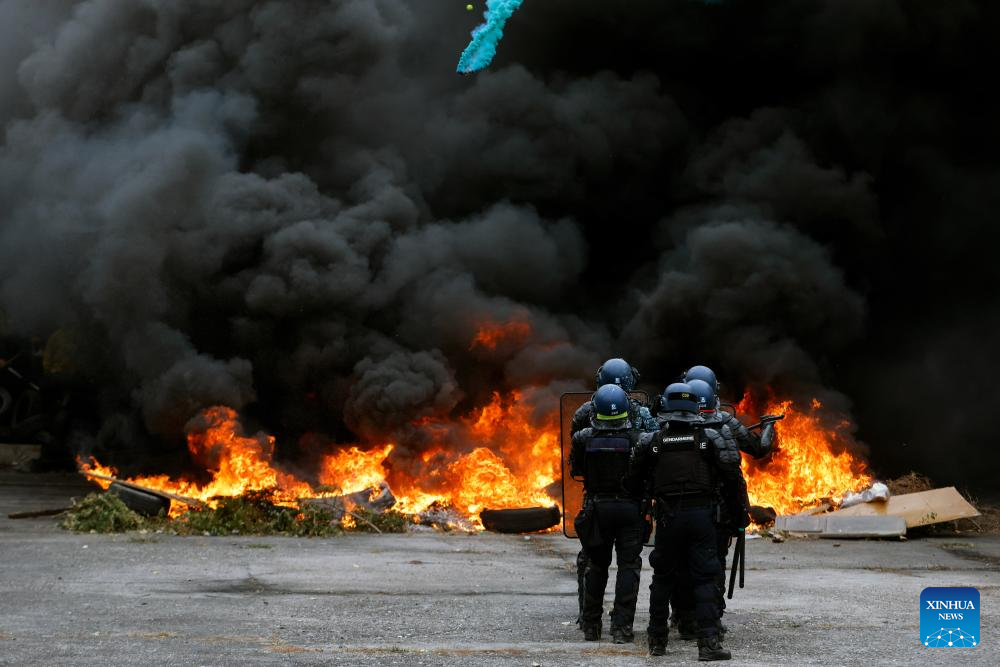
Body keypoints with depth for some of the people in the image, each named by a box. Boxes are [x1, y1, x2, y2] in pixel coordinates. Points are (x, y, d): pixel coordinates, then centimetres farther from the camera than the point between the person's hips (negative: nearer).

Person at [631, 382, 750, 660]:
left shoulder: (651, 440, 3)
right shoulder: (710, 437, 2)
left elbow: (634, 480, 9)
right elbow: (733, 478, -1)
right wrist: (740, 512, 8)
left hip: (668, 517, 1)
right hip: (702, 515, -1)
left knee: (663, 578, 15)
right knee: (704, 579, 1)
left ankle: (657, 640, 21)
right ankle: (708, 642, -9)